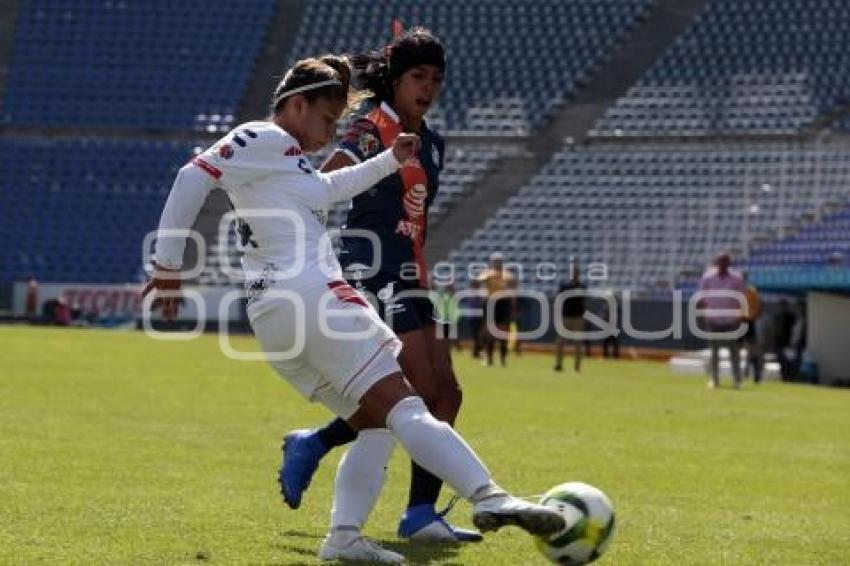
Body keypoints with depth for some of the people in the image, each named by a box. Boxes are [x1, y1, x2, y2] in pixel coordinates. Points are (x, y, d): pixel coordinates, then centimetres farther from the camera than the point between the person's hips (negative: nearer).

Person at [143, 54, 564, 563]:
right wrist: (169, 265, -11)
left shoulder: (282, 158, 28)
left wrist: (390, 162, 42)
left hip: (272, 318, 10)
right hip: (312, 296, -10)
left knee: (375, 423, 11)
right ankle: (490, 498, -30)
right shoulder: (264, 138, -1)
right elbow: (194, 178, -11)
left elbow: (328, 190, 45)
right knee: (403, 404, -19)